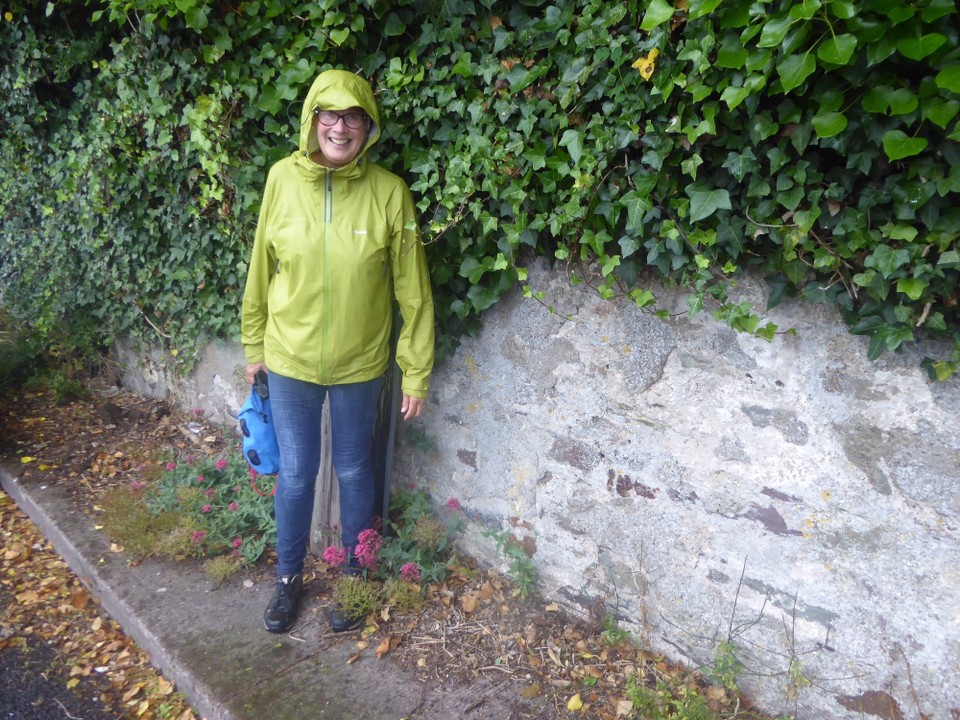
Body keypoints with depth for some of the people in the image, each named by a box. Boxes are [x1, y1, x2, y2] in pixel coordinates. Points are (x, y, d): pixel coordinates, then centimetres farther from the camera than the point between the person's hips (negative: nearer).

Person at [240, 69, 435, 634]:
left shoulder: (389, 192, -12)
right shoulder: (283, 179, -7)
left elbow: (413, 290, -8)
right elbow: (261, 269, 3)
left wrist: (417, 374, -5)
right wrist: (254, 345, 9)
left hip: (361, 364, -1)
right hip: (290, 359, 1)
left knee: (354, 472, 16)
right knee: (296, 472, 14)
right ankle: (290, 575, 38)